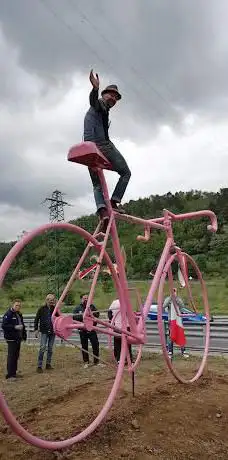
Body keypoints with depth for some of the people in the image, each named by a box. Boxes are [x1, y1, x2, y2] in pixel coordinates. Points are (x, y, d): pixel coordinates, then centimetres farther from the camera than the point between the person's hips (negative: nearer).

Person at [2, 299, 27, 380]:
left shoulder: (19, 314, 13)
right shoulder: (8, 314, -12)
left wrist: (24, 335, 17)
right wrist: (15, 327, -24)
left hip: (18, 338, 8)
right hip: (11, 339, -8)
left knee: (16, 356, 13)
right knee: (11, 356, -4)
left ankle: (14, 372, 24)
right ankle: (9, 375, 4)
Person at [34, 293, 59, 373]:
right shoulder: (42, 309, -3)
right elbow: (36, 319, 0)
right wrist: (36, 329, -4)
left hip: (52, 331, 3)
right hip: (44, 331, -3)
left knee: (50, 348, 9)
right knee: (43, 348, -8)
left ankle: (48, 364, 21)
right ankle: (39, 366, 0)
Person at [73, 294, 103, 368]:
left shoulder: (92, 306, 8)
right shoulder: (78, 308, 2)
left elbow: (97, 314, 3)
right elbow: (74, 316, -9)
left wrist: (92, 313, -15)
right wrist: (82, 315, -19)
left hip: (92, 329, 1)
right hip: (83, 330, -1)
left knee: (95, 345, -1)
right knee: (84, 347, 8)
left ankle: (96, 361, 13)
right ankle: (86, 362, 23)